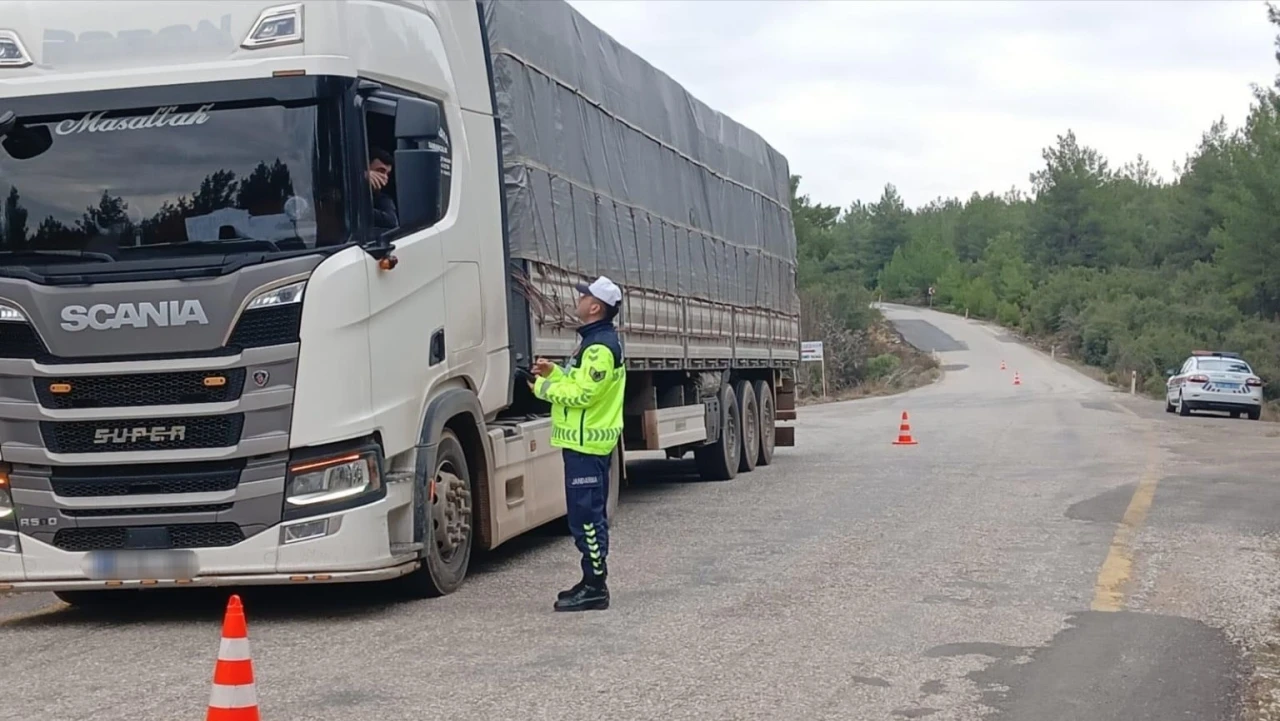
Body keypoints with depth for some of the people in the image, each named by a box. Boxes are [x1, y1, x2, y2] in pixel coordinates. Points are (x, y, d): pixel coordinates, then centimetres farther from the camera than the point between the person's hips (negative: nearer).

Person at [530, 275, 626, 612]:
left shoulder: (600, 346, -17)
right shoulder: (598, 340, 16)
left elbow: (582, 393, -22)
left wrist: (543, 388, -11)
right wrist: (553, 372, 9)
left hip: (587, 444, -11)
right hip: (590, 441, 11)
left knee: (586, 516, -8)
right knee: (590, 514, 15)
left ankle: (595, 587, -5)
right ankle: (593, 583, 22)